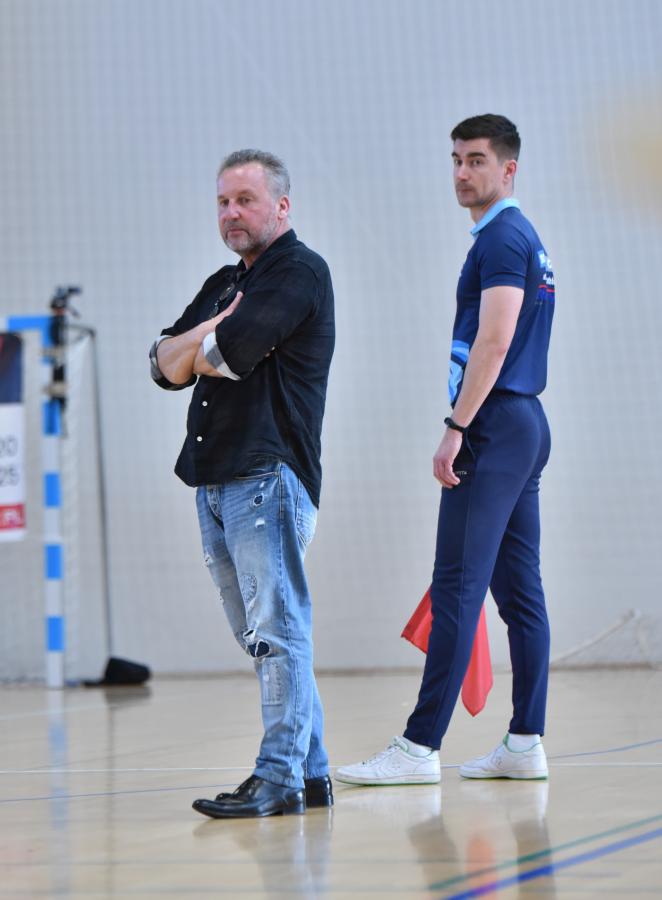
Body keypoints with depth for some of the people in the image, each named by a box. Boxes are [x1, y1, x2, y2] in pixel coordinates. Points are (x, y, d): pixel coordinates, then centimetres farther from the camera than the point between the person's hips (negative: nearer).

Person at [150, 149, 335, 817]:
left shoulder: (299, 273, -5)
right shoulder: (223, 285, 23)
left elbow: (224, 355, -17)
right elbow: (167, 365, 12)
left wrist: (202, 347, 4)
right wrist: (211, 332, -6)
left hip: (270, 473, -9)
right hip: (215, 480, 9)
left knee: (276, 628, -10)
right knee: (261, 635, 10)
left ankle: (279, 776, -11)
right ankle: (311, 772, 15)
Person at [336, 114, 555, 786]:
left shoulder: (502, 239, -11)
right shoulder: (525, 239, 21)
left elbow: (494, 339, -20)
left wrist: (456, 427, -22)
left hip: (495, 428, -11)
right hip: (526, 427, 11)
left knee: (457, 590, -12)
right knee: (519, 590, 8)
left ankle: (421, 747, -13)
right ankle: (526, 743, 9)